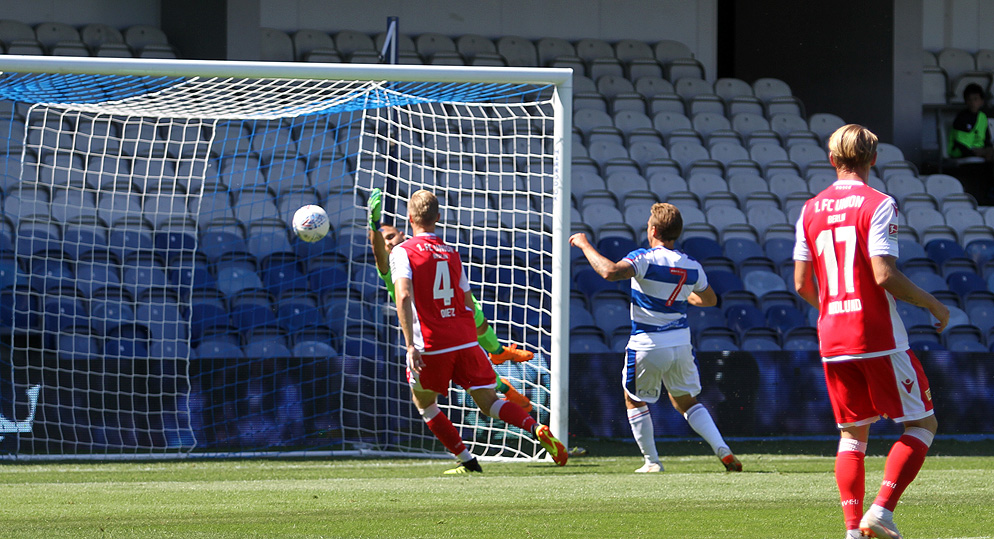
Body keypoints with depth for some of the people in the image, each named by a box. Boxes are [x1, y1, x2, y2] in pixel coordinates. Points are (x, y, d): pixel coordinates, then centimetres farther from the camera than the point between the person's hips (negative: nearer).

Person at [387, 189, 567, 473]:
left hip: (431, 346, -4)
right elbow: (469, 305, 16)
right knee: (489, 402, 3)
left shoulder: (402, 252, -2)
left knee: (423, 403, 19)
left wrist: (410, 344, -22)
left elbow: (403, 295, -17)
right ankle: (537, 429, -23)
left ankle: (467, 460, 13)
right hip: (465, 340, 4)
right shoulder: (452, 254, 15)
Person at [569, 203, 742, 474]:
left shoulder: (645, 259, -15)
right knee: (687, 401, 19)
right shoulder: (692, 267, 3)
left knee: (635, 401, 17)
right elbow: (710, 299, 20)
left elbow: (610, 271, -32)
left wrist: (585, 245, -18)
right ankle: (723, 450, 2)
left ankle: (652, 462, 14)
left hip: (647, 346, -5)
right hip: (681, 343, 5)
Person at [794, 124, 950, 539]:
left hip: (832, 339, 5)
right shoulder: (878, 205, -9)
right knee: (922, 423, 6)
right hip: (879, 339, -5)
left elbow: (802, 284, 10)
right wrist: (932, 304, -4)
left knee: (853, 434, 14)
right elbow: (884, 276, -17)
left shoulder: (811, 210, 8)